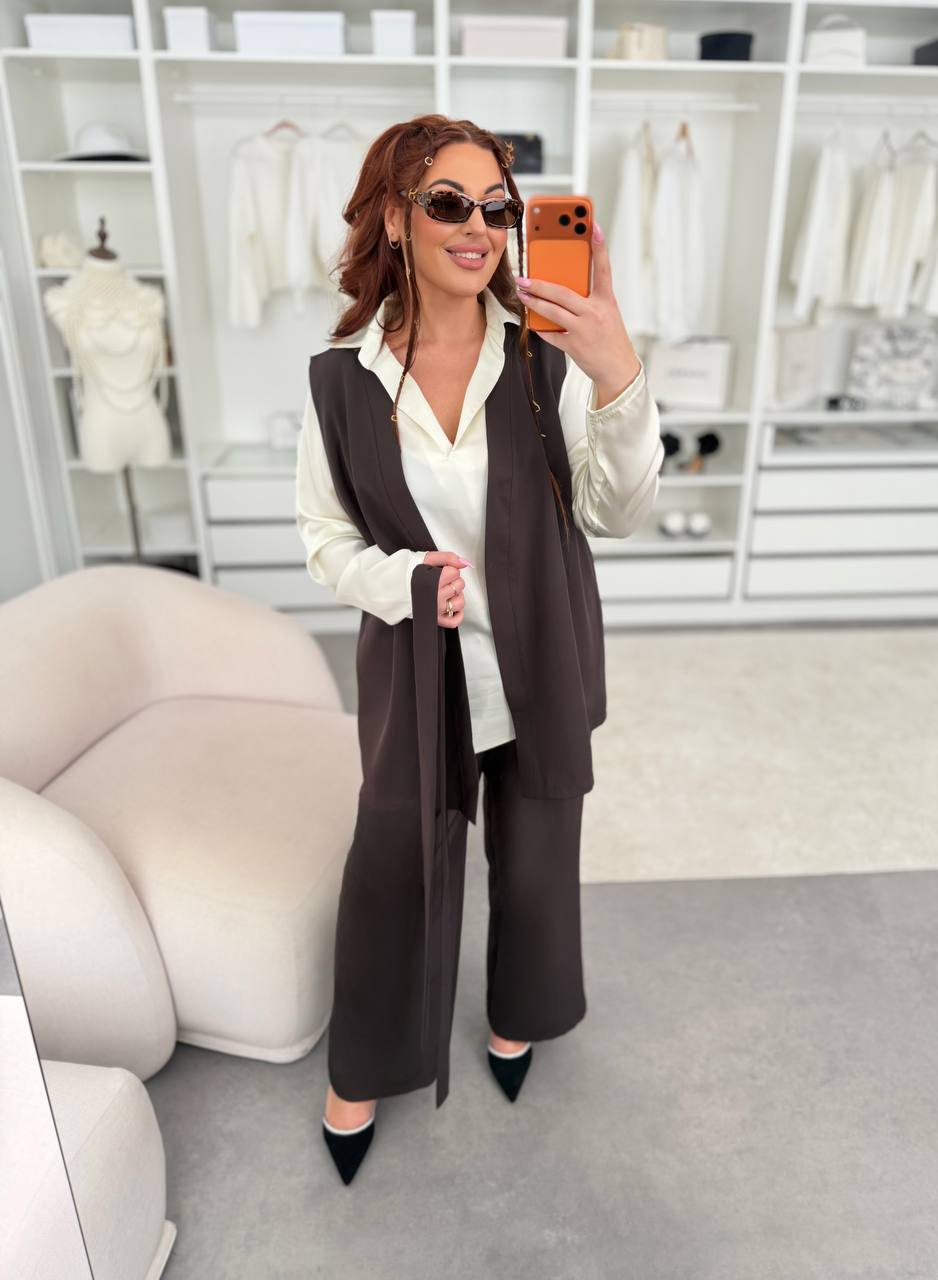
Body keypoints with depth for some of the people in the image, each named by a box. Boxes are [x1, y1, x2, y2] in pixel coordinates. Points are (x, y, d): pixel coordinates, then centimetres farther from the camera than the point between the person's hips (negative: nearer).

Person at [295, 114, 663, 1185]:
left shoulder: (548, 355, -10)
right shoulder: (340, 376, -8)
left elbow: (616, 511, -15)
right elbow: (325, 536, -1)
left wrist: (619, 374, -31)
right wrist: (403, 579, -21)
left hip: (540, 665, 1)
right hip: (415, 671, 0)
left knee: (535, 856, 20)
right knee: (393, 866, 14)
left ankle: (516, 1013, 53)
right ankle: (365, 1066, 43)